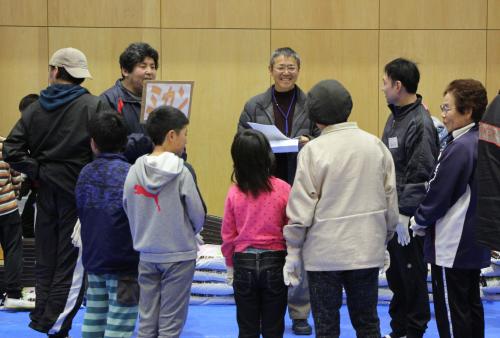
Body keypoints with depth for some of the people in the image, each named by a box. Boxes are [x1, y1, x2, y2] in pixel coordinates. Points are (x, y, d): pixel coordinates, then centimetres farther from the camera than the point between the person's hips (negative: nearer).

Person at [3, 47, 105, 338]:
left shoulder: (36, 108, 3)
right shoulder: (93, 106, -10)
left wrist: (38, 172, 3)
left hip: (46, 194, 4)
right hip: (79, 194, -4)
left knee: (45, 262, 16)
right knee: (72, 264, 2)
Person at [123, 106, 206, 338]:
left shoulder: (134, 171, -4)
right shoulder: (181, 173, -15)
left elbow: (128, 211, 4)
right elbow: (198, 214, -8)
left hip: (146, 255, 4)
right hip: (179, 255, -4)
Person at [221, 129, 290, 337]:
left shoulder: (234, 193, -7)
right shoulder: (282, 189, -10)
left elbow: (228, 234, 0)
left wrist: (230, 266, 14)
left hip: (244, 263, 1)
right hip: (275, 262, -1)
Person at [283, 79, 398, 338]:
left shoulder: (313, 150, -12)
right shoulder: (375, 145, 1)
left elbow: (301, 206, -11)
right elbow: (390, 200, 7)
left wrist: (293, 251, -1)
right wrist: (384, 239, 20)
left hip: (325, 253, -4)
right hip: (367, 250, 4)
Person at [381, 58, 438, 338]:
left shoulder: (420, 123, -16)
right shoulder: (395, 117, 11)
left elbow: (421, 175, -20)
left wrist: (404, 214, -19)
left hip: (407, 215, -8)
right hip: (391, 210, 8)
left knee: (411, 274, 4)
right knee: (395, 273, 15)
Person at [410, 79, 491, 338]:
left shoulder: (460, 148, -20)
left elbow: (439, 194, -17)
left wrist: (419, 222, -2)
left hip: (452, 246, -9)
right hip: (474, 242, 9)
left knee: (451, 311, -1)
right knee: (471, 305, 16)